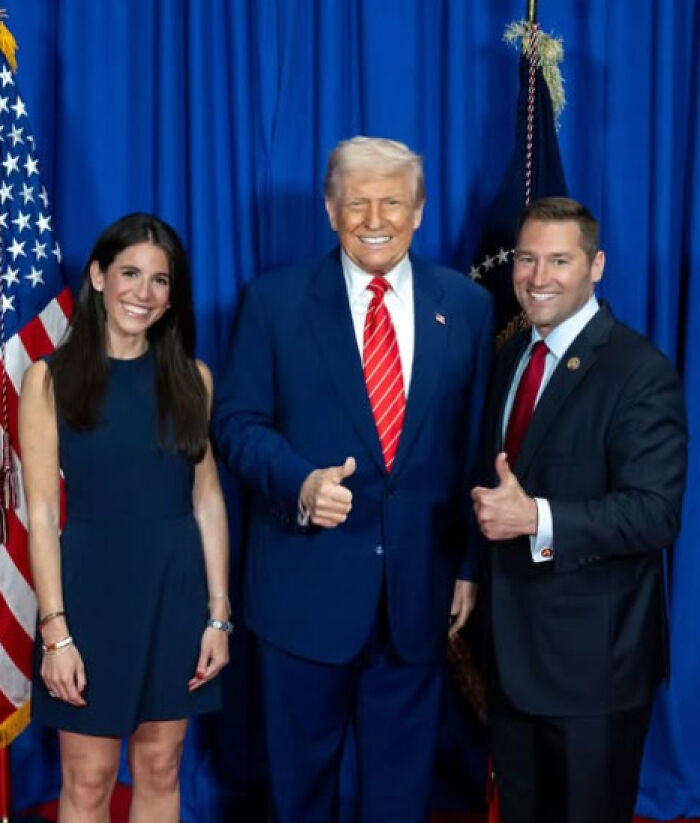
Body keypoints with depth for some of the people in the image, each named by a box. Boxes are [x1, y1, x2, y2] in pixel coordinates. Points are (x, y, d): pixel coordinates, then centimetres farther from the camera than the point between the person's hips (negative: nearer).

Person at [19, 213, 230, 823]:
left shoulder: (192, 377, 4)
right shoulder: (51, 378, -4)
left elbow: (208, 500, 5)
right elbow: (42, 513, -7)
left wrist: (219, 614, 0)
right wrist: (56, 630, -12)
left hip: (177, 589, 3)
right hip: (93, 588, -3)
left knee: (160, 768, 13)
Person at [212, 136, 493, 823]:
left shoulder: (466, 305, 3)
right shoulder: (275, 300, -1)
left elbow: (476, 441, 6)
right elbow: (238, 422, -3)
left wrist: (471, 563, 5)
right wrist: (300, 482, -22)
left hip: (419, 584, 1)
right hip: (307, 579, -1)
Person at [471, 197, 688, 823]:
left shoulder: (641, 372, -16)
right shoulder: (511, 357, 9)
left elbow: (655, 512, -24)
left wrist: (536, 518, -32)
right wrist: (492, 508, 0)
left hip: (594, 652, -7)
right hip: (511, 641, 7)